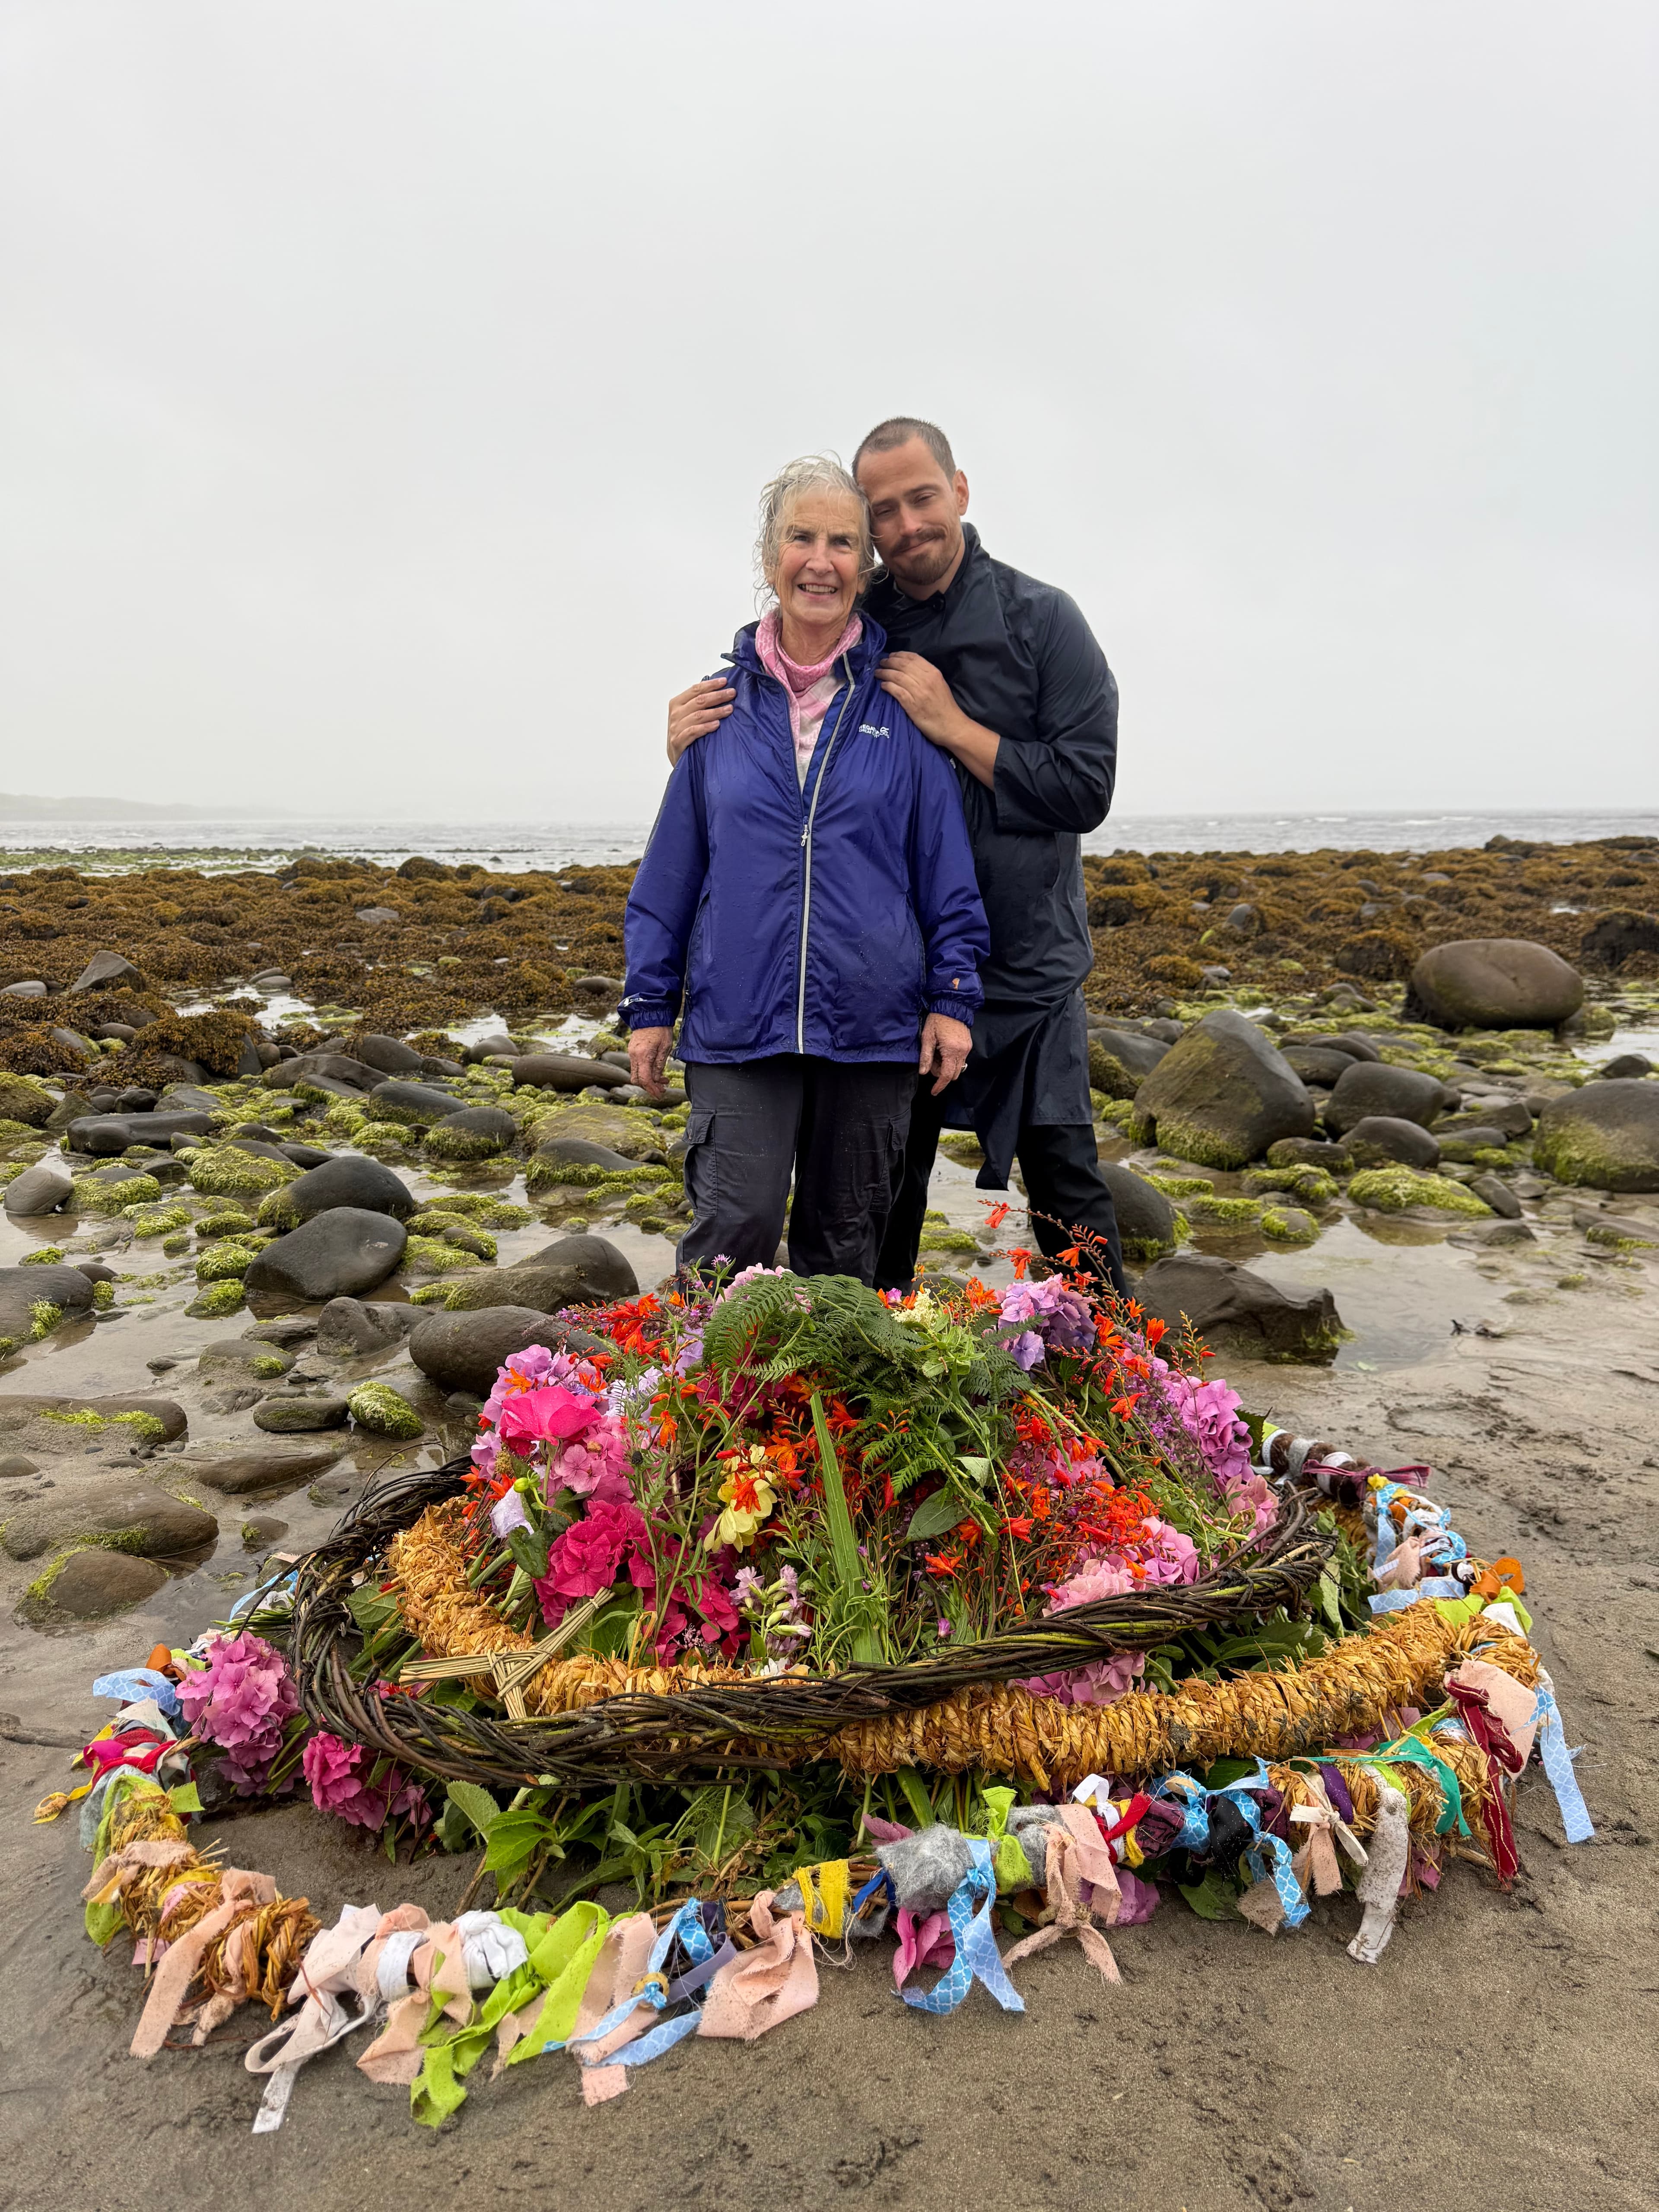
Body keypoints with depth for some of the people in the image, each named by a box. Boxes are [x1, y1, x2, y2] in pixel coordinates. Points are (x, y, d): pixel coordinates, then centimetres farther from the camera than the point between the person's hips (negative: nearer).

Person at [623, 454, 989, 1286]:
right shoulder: (725, 703, 5)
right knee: (733, 1231, -6)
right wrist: (648, 1004, 7)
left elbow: (947, 865, 5)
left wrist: (953, 997, 0)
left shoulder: (901, 700, 3)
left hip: (874, 1027, 0)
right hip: (739, 1025, 0)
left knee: (846, 1245, 12)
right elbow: (672, 869, 9)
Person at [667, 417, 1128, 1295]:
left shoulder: (1041, 620, -4)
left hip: (1026, 967, -2)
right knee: (880, 1198, 12)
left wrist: (953, 725, -18)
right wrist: (693, 743, -15)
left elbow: (1085, 788, -10)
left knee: (1066, 1190, 4)